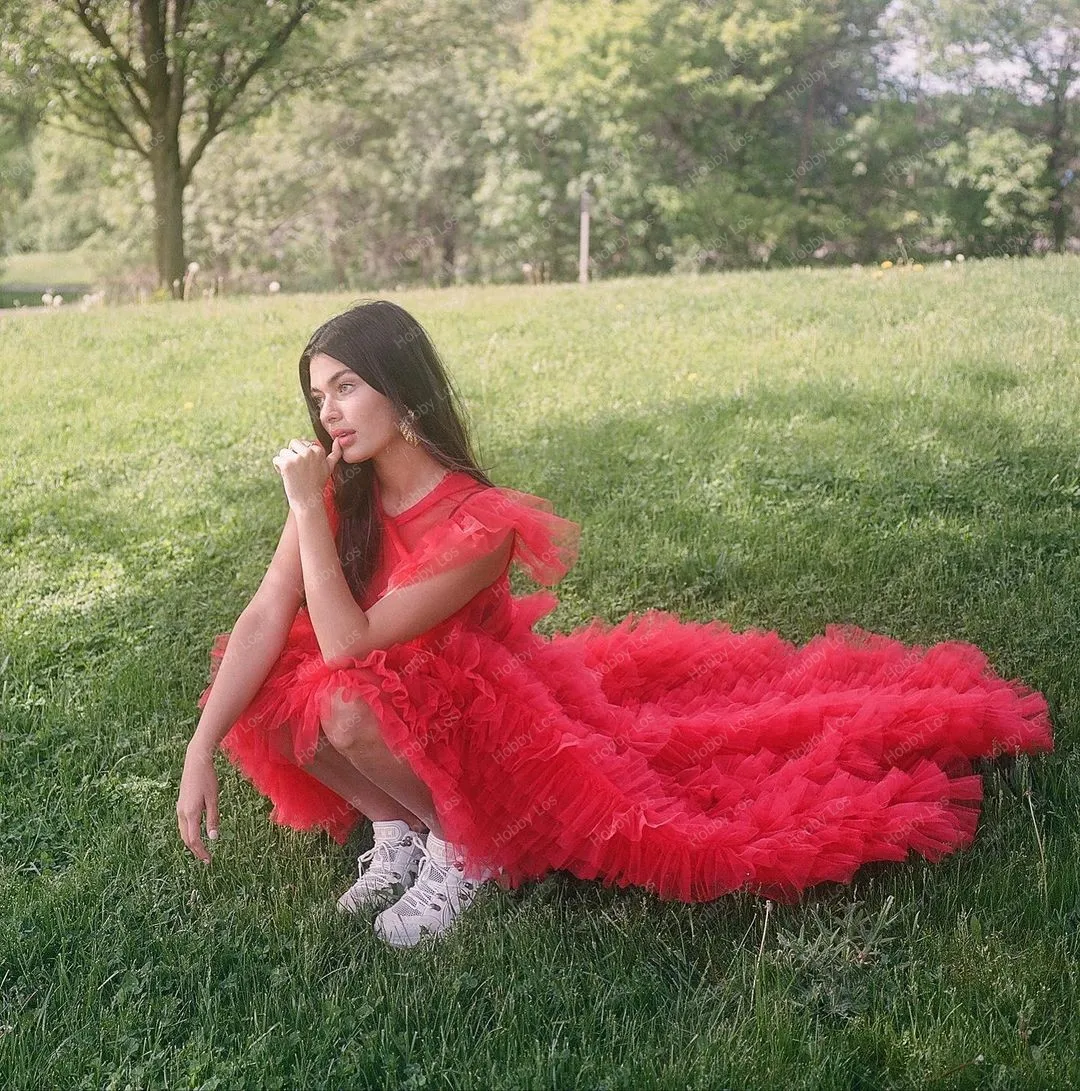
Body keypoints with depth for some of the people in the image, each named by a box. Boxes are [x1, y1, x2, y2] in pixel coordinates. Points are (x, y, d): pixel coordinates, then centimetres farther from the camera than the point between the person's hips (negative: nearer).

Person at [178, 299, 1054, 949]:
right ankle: (396, 826, 2)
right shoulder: (339, 494, -11)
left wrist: (309, 512, -31)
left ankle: (463, 844, -8)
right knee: (264, 691, -17)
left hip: (490, 716, -6)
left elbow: (349, 648, -32)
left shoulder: (478, 525, -30)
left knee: (349, 704, -34)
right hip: (402, 710, 6)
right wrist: (201, 753, -22)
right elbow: (266, 620, -15)